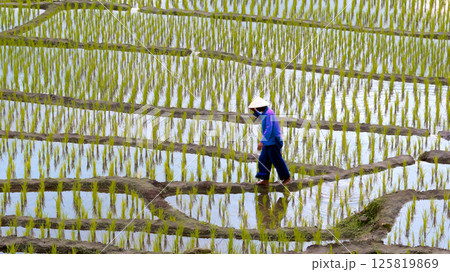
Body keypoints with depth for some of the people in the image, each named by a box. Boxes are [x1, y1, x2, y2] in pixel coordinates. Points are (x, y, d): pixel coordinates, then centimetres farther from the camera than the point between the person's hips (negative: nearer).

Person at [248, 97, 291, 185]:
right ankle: (265, 180, 8)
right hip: (269, 142, 10)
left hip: (273, 142, -10)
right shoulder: (266, 112, 9)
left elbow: (269, 129, -29)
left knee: (277, 161, 2)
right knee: (263, 160, 7)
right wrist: (254, 111, 16)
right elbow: (261, 117, 34)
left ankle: (287, 177, 16)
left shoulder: (269, 114, -21)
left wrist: (262, 142, -35)